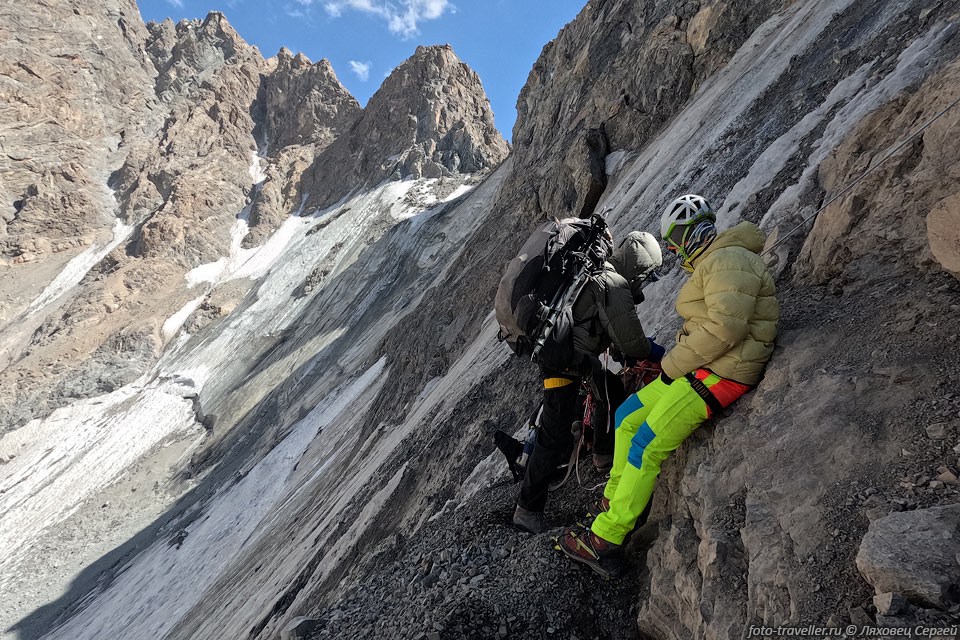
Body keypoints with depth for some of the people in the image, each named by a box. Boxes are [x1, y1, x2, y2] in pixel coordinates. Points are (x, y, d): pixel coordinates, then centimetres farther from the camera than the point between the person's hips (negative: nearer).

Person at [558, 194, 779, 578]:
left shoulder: (727, 261, -14)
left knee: (646, 446, -15)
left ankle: (605, 541, -9)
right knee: (627, 416, 12)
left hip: (721, 373, -11)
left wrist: (673, 365, -16)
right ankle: (614, 501, 21)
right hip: (702, 369, 11)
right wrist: (675, 360, 5)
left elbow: (725, 326, -26)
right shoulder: (710, 265, 19)